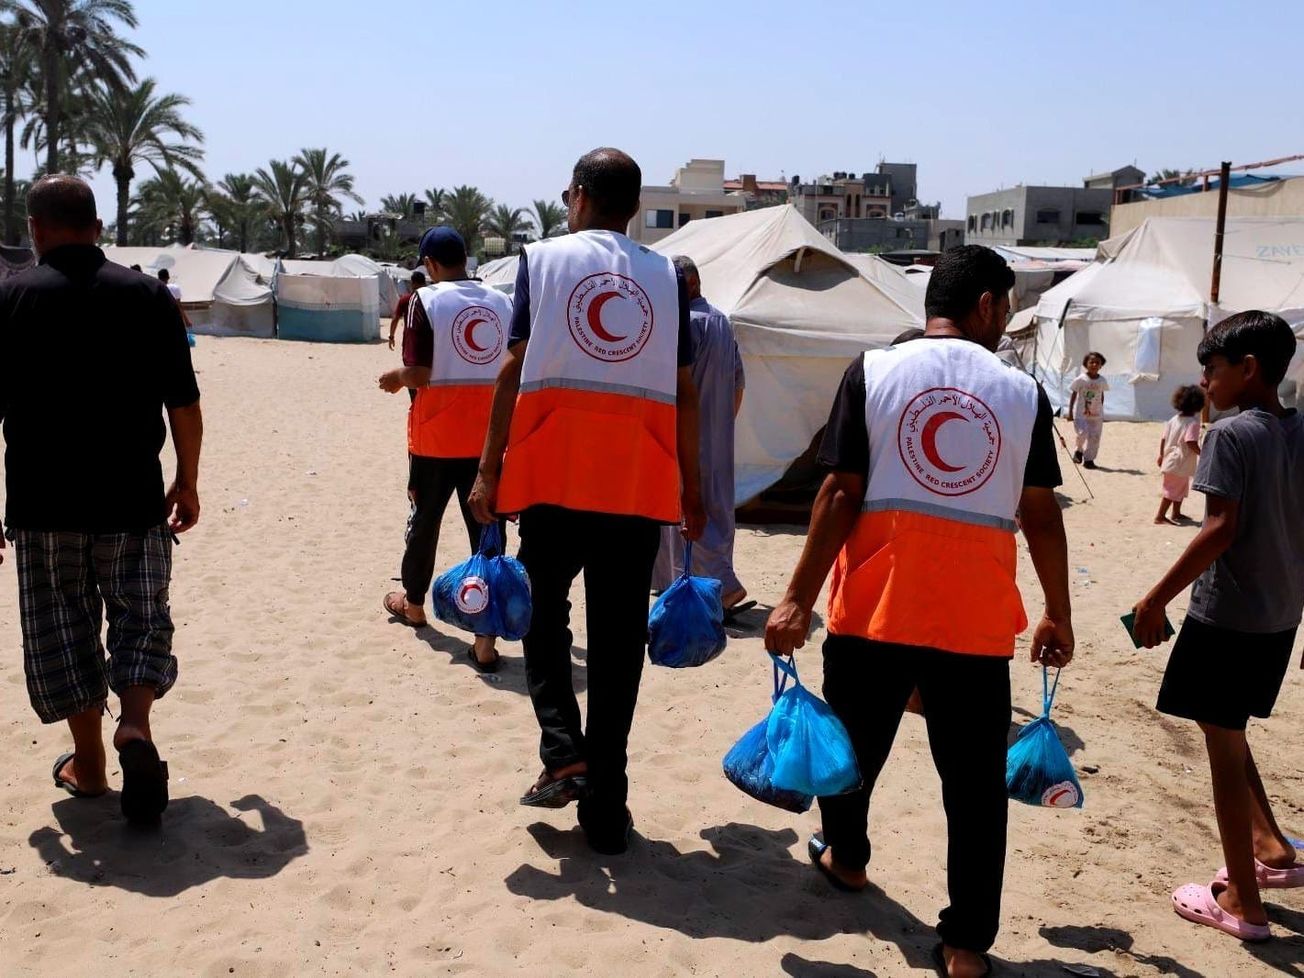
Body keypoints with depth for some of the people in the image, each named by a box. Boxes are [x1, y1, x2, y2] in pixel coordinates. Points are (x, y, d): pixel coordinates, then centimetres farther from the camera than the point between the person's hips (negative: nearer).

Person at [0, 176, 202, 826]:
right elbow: (184, 404, 0)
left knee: (62, 627, 12)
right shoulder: (147, 295, 0)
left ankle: (88, 763, 19)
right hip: (132, 497, 1)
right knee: (140, 617, 11)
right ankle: (135, 723, -12)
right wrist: (187, 483, 12)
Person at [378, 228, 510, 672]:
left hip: (436, 437, -2)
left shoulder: (426, 301, -9)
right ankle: (486, 641, -5)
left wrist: (395, 378, 7)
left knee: (425, 519, 18)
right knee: (486, 527, 0)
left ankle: (413, 603, 40)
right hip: (486, 437, 3)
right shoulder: (501, 302, 5)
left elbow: (420, 374, -14)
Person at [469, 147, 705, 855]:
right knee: (618, 637, 6)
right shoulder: (665, 276, 10)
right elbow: (684, 392, 7)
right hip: (639, 479, 2)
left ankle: (563, 750, -3)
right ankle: (605, 810, 12)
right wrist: (691, 488, 13)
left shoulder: (544, 259, 5)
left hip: (552, 471, -1)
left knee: (544, 610, 17)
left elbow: (514, 370, -1)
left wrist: (489, 468, 1)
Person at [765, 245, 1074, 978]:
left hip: (874, 606, 0)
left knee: (851, 743, 22)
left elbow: (842, 496, -8)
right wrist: (1058, 615, 14)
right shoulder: (1023, 393, 1)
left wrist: (799, 599, -4)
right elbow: (1041, 515, 3)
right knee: (974, 781, 8)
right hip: (977, 618, 0)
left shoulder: (873, 372, -3)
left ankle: (846, 858, 44)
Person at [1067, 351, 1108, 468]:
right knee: (1083, 433, -17)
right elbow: (1073, 395, -5)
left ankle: (1089, 459, 15)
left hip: (1097, 415, 4)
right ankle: (1079, 450, 13)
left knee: (1095, 437, 3)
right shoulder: (1081, 379, -9)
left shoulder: (1102, 381, 1)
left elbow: (1102, 396, 13)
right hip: (1081, 414, -3)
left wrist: (1101, 409, 15)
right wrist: (1070, 412, -8)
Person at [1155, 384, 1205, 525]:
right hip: (1180, 463, -9)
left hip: (1170, 460, 9)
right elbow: (1191, 443, -25)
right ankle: (1160, 516, -3)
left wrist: (1161, 455, 19)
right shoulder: (1193, 422, -17)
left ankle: (1176, 513, 34)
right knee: (1172, 490, -3)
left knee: (1181, 488, 23)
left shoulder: (1173, 420, 6)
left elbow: (1163, 438, 9)